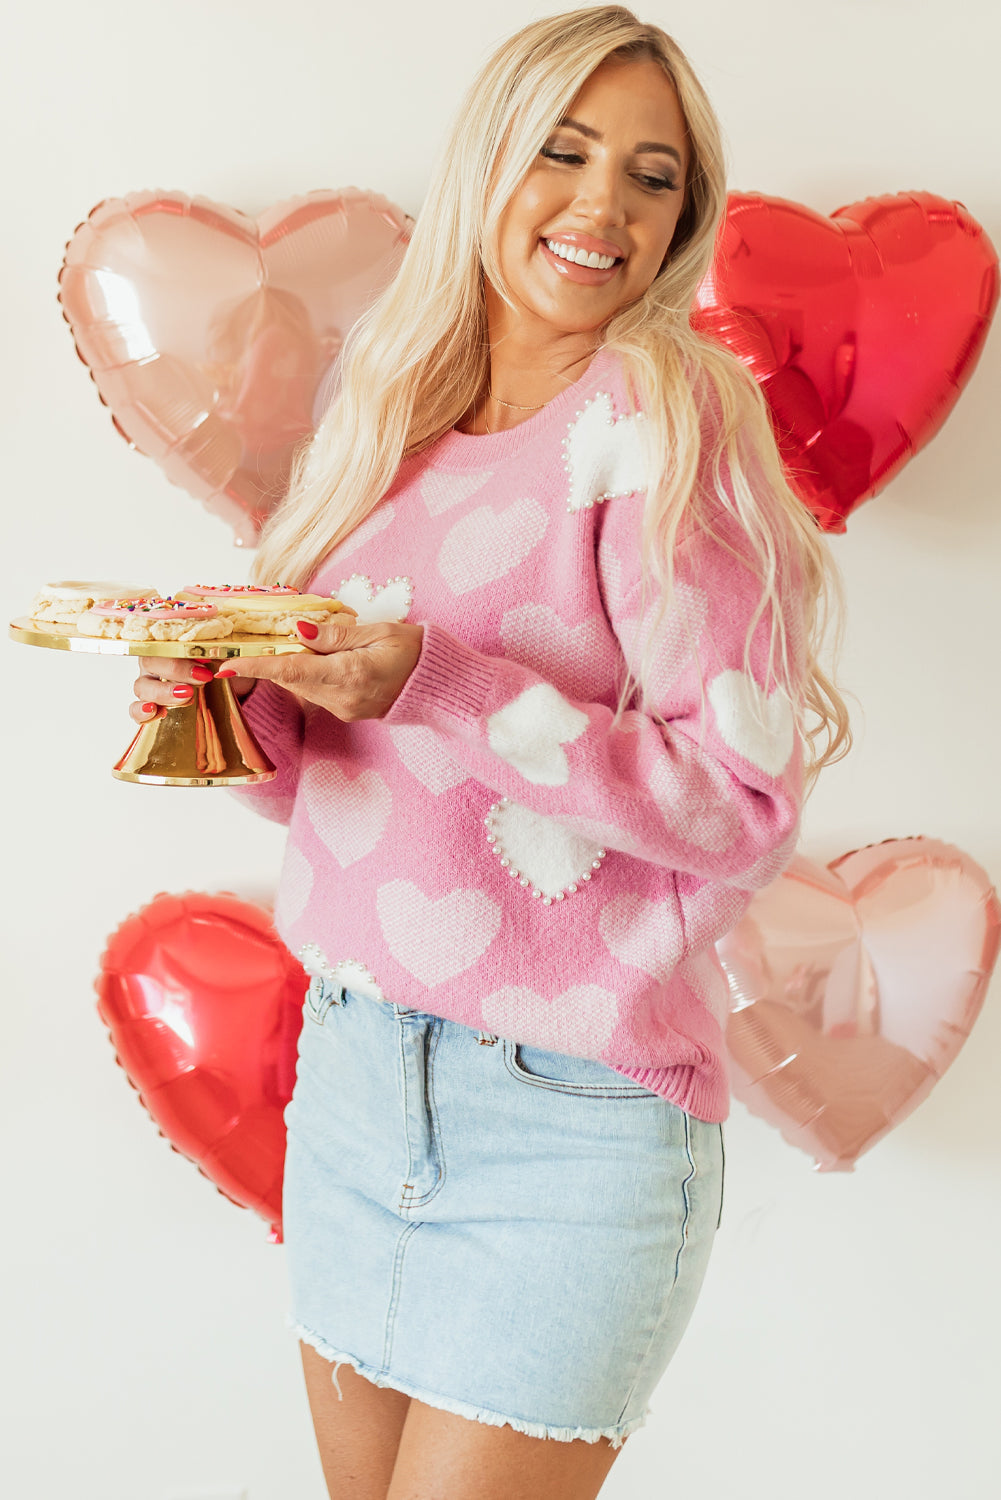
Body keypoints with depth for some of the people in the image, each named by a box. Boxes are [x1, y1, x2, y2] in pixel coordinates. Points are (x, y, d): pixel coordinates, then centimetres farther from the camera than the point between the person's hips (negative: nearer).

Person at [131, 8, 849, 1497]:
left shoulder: (664, 417, -11)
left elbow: (743, 806, -17)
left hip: (574, 1108, -6)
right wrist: (230, 702, -9)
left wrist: (443, 688, -25)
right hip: (355, 1058, 6)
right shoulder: (386, 422, 7)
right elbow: (325, 779, 12)